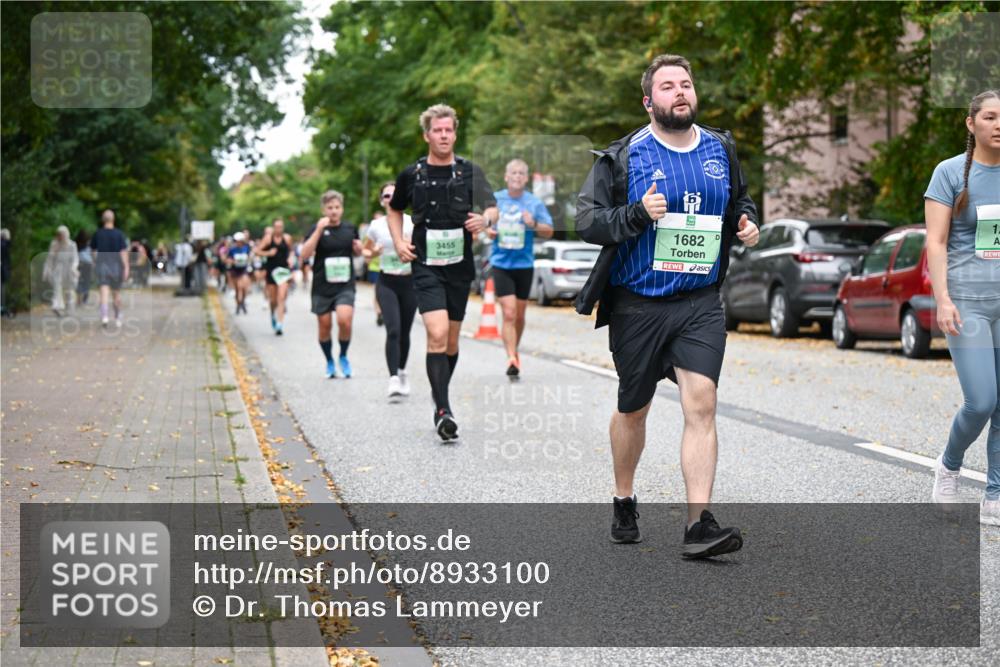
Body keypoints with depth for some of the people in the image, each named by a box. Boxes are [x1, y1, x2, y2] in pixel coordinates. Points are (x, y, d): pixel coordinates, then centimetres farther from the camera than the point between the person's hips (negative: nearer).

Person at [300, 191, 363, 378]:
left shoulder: (350, 228, 7)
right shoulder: (318, 229, -2)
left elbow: (356, 253, 24)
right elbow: (305, 255, -14)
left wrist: (359, 248, -1)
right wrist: (319, 231, -21)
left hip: (345, 285, 1)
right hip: (322, 286, 0)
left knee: (344, 320, -19)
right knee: (325, 326, 6)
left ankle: (343, 357, 5)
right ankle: (329, 363, 27)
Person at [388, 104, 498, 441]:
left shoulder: (470, 171, 2)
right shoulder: (412, 174, 2)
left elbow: (492, 208, 7)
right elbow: (395, 209, 19)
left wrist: (485, 220, -16)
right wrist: (399, 242, 4)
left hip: (460, 266, 2)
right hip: (426, 267, -2)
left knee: (451, 339, 12)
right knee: (437, 334, -18)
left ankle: (439, 392, 35)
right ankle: (443, 411, -21)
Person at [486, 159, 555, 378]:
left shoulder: (534, 203, 1)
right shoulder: (494, 199, 2)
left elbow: (549, 231, 2)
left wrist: (534, 224, -17)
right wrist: (488, 231, -7)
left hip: (524, 264, 2)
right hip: (501, 263, -2)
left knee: (519, 315, 12)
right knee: (509, 314, -14)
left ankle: (514, 353, 33)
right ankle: (512, 359, -19)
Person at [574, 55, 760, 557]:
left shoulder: (721, 151, 8)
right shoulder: (623, 157, -5)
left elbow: (740, 201, 25)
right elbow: (586, 219, -10)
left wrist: (747, 223, 3)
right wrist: (638, 214, -25)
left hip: (701, 303, 2)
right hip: (637, 304, -2)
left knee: (701, 404, -14)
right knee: (633, 410, 13)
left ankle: (699, 524, -16)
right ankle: (624, 502, 36)